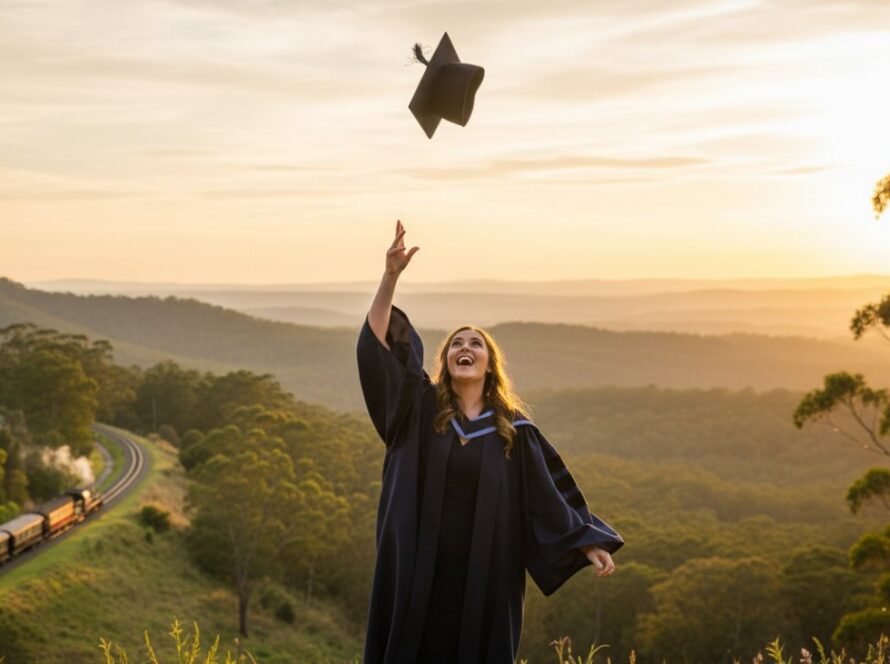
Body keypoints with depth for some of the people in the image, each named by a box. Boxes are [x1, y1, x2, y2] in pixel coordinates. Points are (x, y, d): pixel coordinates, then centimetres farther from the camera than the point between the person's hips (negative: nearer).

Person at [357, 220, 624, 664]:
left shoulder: (514, 428, 4)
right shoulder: (420, 409, 2)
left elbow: (549, 492, 5)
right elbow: (375, 344, -7)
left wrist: (587, 543, -6)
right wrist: (391, 276, -17)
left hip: (484, 573, 1)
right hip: (419, 570, 0)